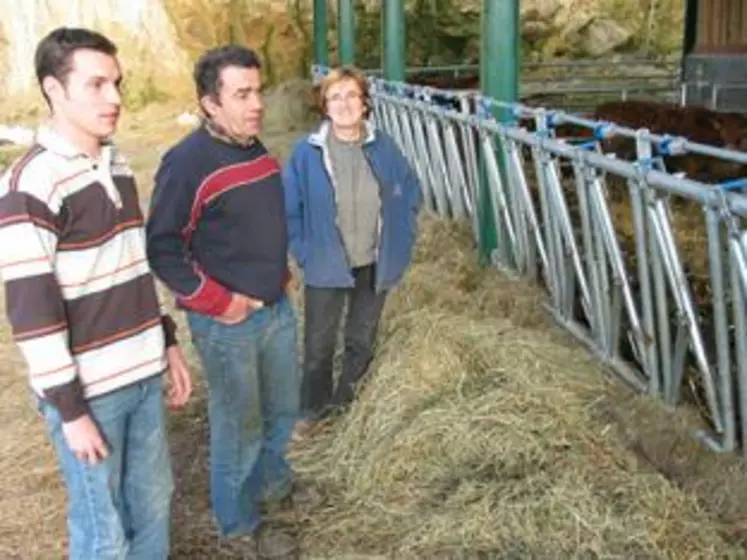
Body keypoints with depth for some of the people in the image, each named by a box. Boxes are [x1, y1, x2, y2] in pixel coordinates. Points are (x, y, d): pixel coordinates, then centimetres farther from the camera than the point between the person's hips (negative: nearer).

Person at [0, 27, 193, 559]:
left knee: (153, 501, 20)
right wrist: (69, 408, -17)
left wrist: (168, 343, 15)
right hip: (87, 390, -7)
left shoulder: (118, 165, 7)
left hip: (143, 375, 7)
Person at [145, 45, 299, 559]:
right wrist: (216, 302, -18)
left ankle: (272, 480, 49)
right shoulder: (188, 162, -21)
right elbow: (162, 247, -20)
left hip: (278, 309, 8)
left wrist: (281, 274, 12)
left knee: (283, 408, 23)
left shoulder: (256, 149, 5)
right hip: (228, 322, -8)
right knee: (239, 426, 9)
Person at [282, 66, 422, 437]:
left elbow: (411, 194, 6)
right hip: (326, 267, -2)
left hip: (375, 266, 3)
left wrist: (400, 243, 0)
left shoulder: (383, 147, -6)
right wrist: (303, 252, -8)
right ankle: (313, 408, 32)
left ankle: (346, 401, 39)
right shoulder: (307, 152, -13)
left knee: (362, 340, 17)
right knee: (319, 344, 9)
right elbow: (287, 208, -5)